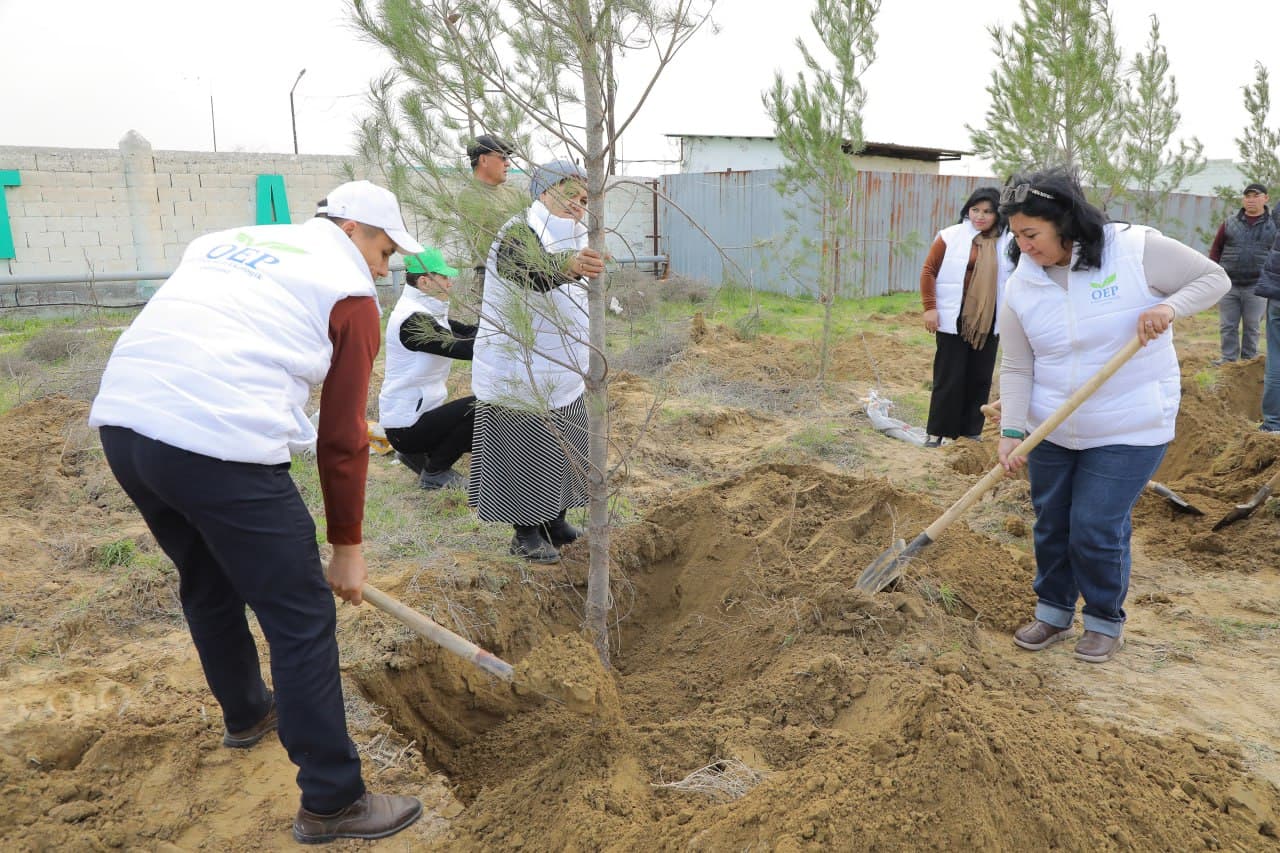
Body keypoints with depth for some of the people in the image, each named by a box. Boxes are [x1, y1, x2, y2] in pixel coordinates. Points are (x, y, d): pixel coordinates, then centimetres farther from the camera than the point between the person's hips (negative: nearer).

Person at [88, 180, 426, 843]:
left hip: (120, 420, 8)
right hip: (222, 443, -8)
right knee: (303, 617, 2)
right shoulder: (350, 290, 6)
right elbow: (342, 438, 4)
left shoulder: (222, 242, 25)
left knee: (207, 582, 28)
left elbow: (169, 340, 24)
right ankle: (332, 802, 11)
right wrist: (347, 545, 12)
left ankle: (246, 714, 50)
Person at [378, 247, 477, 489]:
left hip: (416, 413, 10)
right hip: (406, 426, -10)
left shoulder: (425, 312, 8)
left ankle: (417, 455, 18)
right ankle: (434, 473, -5)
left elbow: (466, 332, 4)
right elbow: (464, 348, -30)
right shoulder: (412, 319, -23)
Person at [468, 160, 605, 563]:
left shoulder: (566, 239, 11)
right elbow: (533, 271, -44)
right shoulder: (518, 234, -19)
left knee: (562, 448, 16)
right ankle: (525, 532, 15)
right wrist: (570, 265, -63)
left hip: (560, 372, 9)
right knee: (524, 450, 1)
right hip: (519, 374, -9)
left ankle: (553, 520, 31)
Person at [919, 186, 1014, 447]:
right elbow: (929, 271, -3)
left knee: (980, 378, 9)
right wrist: (930, 308, -10)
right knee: (949, 378, 1)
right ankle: (938, 431, 11)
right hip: (954, 320, -3)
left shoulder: (1008, 242, 5)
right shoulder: (950, 236, -5)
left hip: (989, 322, 4)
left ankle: (971, 429, 22)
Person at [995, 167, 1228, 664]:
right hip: (1051, 431, 4)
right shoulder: (1021, 286, -5)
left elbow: (1213, 278, -2)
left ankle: (1106, 622, 23)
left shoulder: (1136, 249, -14)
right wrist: (1011, 431, -14)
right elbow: (1016, 368, -4)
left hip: (1129, 429, -3)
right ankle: (1053, 613, 34)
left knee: (1097, 528, -3)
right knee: (1051, 524, 12)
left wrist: (1169, 308, -22)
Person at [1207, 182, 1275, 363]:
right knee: (1228, 326, 4)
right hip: (1228, 285, 1)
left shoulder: (1274, 225, 4)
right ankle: (1229, 357, 13)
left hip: (1256, 287, -1)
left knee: (1251, 326, 5)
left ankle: (1248, 359, 15)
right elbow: (1215, 250, 9)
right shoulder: (1230, 223, 7)